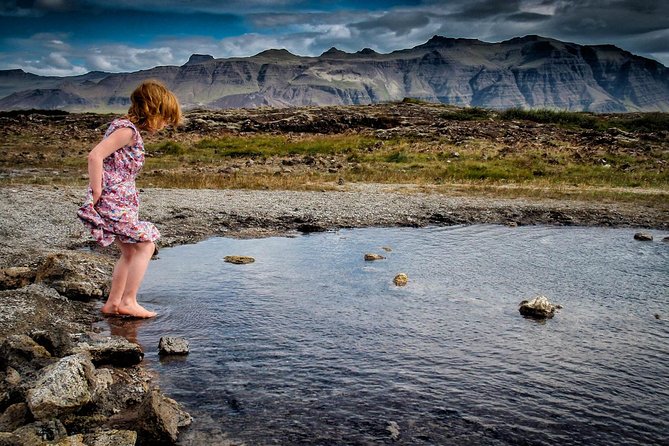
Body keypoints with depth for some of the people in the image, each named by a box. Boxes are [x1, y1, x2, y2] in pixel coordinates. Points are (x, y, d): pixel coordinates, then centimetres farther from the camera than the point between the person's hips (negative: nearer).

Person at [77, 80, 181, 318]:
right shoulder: (128, 130, -16)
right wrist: (96, 192, -21)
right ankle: (128, 301, 2)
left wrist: (98, 193, 16)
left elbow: (102, 158, 22)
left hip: (119, 201, 10)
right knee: (145, 245, -2)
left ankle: (113, 303, 20)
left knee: (130, 252, 15)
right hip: (114, 201, -10)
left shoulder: (125, 127, 15)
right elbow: (95, 156, -26)